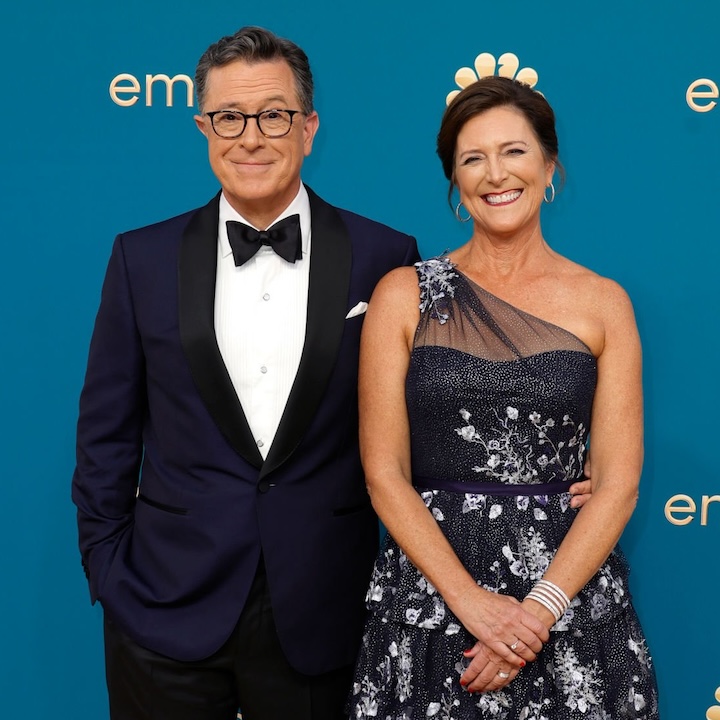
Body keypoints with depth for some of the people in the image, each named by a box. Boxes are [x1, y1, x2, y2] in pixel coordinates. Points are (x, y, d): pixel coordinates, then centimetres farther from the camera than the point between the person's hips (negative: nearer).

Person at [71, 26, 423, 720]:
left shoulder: (384, 258, -3)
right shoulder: (143, 258, 0)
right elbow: (107, 430, 5)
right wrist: (106, 570, 1)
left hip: (320, 620, 0)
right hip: (167, 610, 1)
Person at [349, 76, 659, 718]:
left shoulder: (603, 302, 1)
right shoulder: (405, 294, 0)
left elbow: (618, 483, -2)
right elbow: (384, 474, -4)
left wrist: (539, 609, -14)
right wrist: (473, 603, -13)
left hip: (570, 586, 1)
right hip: (429, 587, 0)